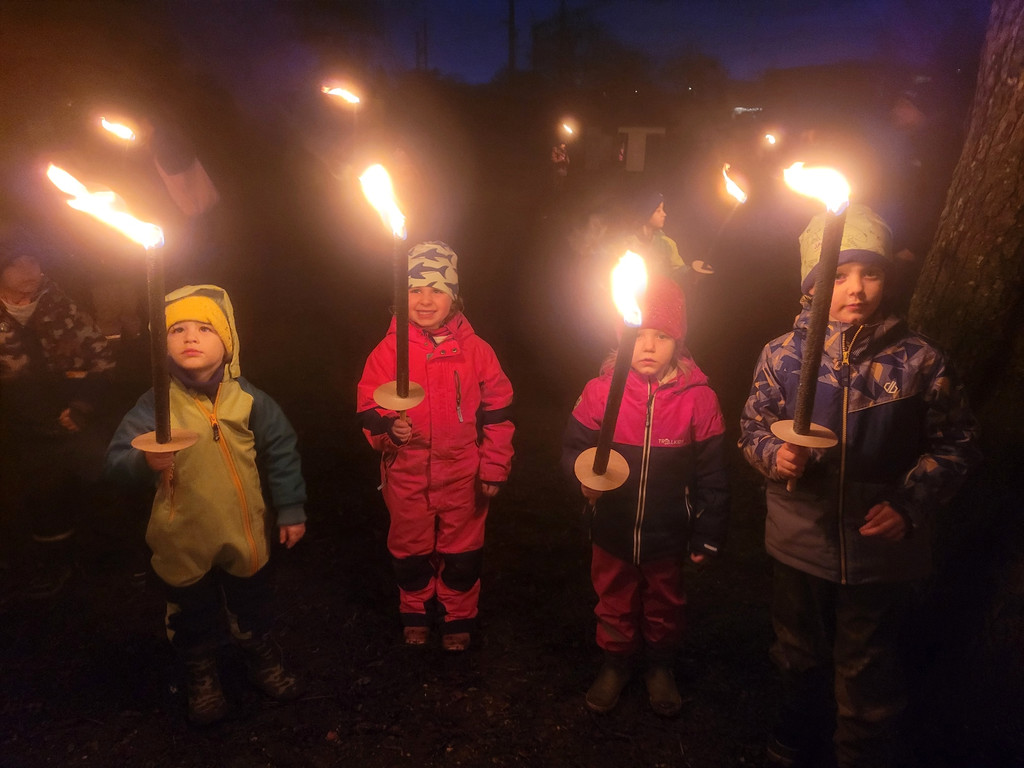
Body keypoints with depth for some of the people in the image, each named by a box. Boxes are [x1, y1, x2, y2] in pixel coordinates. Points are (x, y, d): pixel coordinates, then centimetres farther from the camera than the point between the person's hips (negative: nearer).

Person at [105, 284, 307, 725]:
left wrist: (291, 509, 1)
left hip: (244, 534, 1)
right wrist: (145, 462, -39)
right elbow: (116, 457, -17)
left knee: (250, 611, 22)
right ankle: (202, 679, 46)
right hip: (183, 538, 0)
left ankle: (263, 663, 48)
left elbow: (281, 453, -2)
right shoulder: (155, 406, -12)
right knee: (193, 619, 20)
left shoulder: (249, 400, -10)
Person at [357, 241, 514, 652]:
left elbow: (497, 412, -2)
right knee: (410, 551, 19)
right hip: (406, 476, 1)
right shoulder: (387, 350, -7)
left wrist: (493, 469, -1)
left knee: (461, 552, 15)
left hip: (463, 476, 0)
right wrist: (389, 427, -27)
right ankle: (414, 612, 45)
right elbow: (368, 409, -4)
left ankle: (459, 616, 39)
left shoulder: (475, 349, -8)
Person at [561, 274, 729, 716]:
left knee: (664, 606, 23)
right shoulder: (601, 389, -14)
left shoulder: (697, 397, -14)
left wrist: (707, 536, -2)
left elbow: (711, 475, -7)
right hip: (612, 531, 0)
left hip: (667, 535, 0)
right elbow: (574, 446, -4)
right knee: (615, 605, 22)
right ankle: (616, 663, 48)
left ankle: (660, 667, 50)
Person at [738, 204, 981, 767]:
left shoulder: (917, 360, -11)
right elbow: (752, 425, 1)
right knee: (800, 662, 25)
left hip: (881, 552, -1)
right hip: (800, 545, 2)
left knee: (868, 685, 16)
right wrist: (774, 454, -20)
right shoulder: (783, 353, -9)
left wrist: (910, 503, -17)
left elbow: (955, 444, -3)